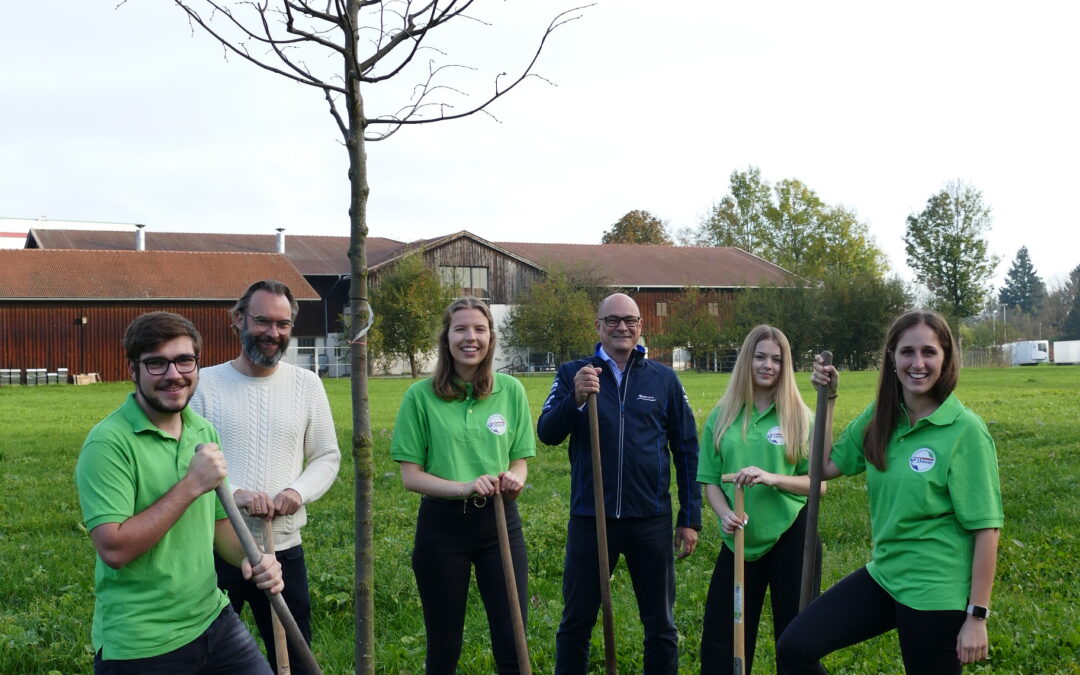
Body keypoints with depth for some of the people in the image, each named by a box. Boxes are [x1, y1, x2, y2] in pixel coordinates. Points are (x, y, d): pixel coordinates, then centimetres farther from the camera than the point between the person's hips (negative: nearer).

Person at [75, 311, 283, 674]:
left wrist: (249, 558, -4)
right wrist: (192, 484, -22)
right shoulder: (109, 443, -16)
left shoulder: (205, 433, 6)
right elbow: (113, 549, -23)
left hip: (214, 621, 6)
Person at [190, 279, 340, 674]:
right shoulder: (204, 383, -4)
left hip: (283, 549, 2)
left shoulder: (307, 384, 5)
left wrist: (298, 492, -12)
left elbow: (327, 457, 8)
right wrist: (233, 494, -23)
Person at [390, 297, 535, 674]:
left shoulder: (511, 390, 1)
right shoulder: (421, 396, -5)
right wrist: (464, 487, -22)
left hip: (500, 521, 2)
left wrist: (514, 480, -17)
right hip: (442, 525, -1)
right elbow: (411, 475, -5)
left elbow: (520, 461, 6)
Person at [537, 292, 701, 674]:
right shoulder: (574, 374, 2)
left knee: (660, 624, 12)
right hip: (589, 518, 0)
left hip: (651, 519, 1)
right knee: (575, 622, 11)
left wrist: (691, 517, 5)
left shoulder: (664, 379, 4)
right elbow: (546, 434, -9)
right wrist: (576, 398, -26)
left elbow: (687, 451, 7)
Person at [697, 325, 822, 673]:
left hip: (790, 536, -2)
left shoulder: (798, 416, -3)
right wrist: (725, 514, -15)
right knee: (721, 635, 6)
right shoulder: (722, 416, 2)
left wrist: (772, 478, -20)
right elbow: (711, 480, 4)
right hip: (741, 540, 2)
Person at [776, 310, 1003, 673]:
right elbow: (828, 466, 15)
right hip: (883, 575, 6)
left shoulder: (966, 431, -14)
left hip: (936, 594, -6)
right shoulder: (879, 416, 3)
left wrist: (977, 616, -14)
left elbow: (986, 528, -13)